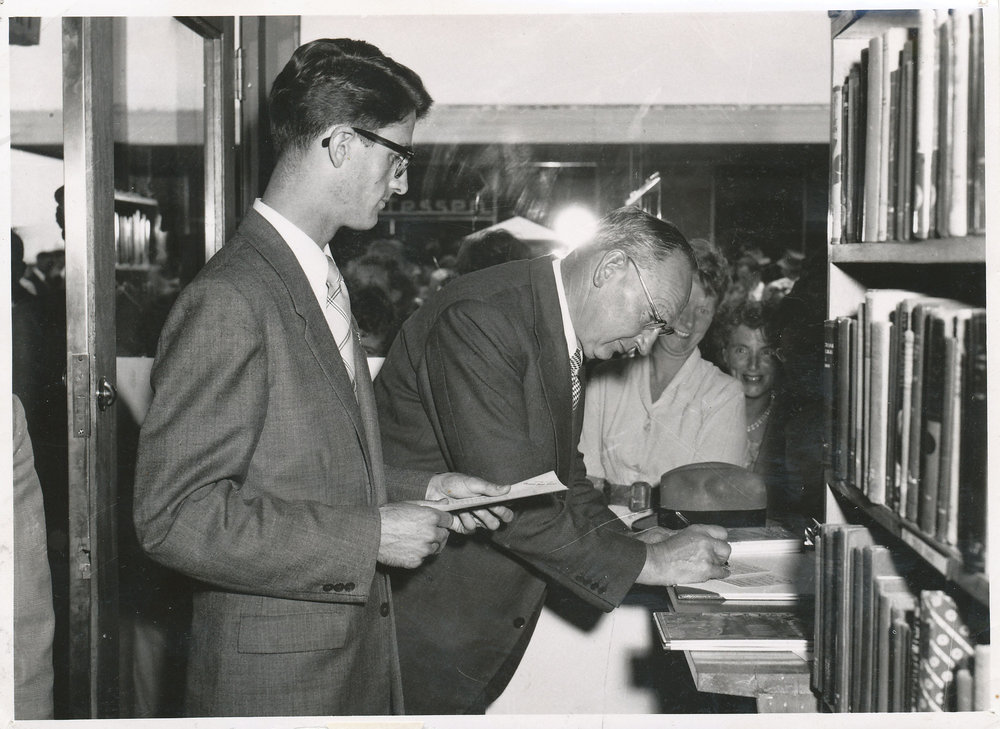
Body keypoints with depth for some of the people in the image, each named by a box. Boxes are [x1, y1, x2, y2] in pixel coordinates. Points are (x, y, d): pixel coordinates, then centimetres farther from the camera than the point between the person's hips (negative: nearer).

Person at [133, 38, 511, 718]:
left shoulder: (320, 283, 14)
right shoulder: (229, 299, -18)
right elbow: (173, 513, -22)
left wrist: (423, 489, 6)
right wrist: (371, 536, -21)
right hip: (273, 679, -9)